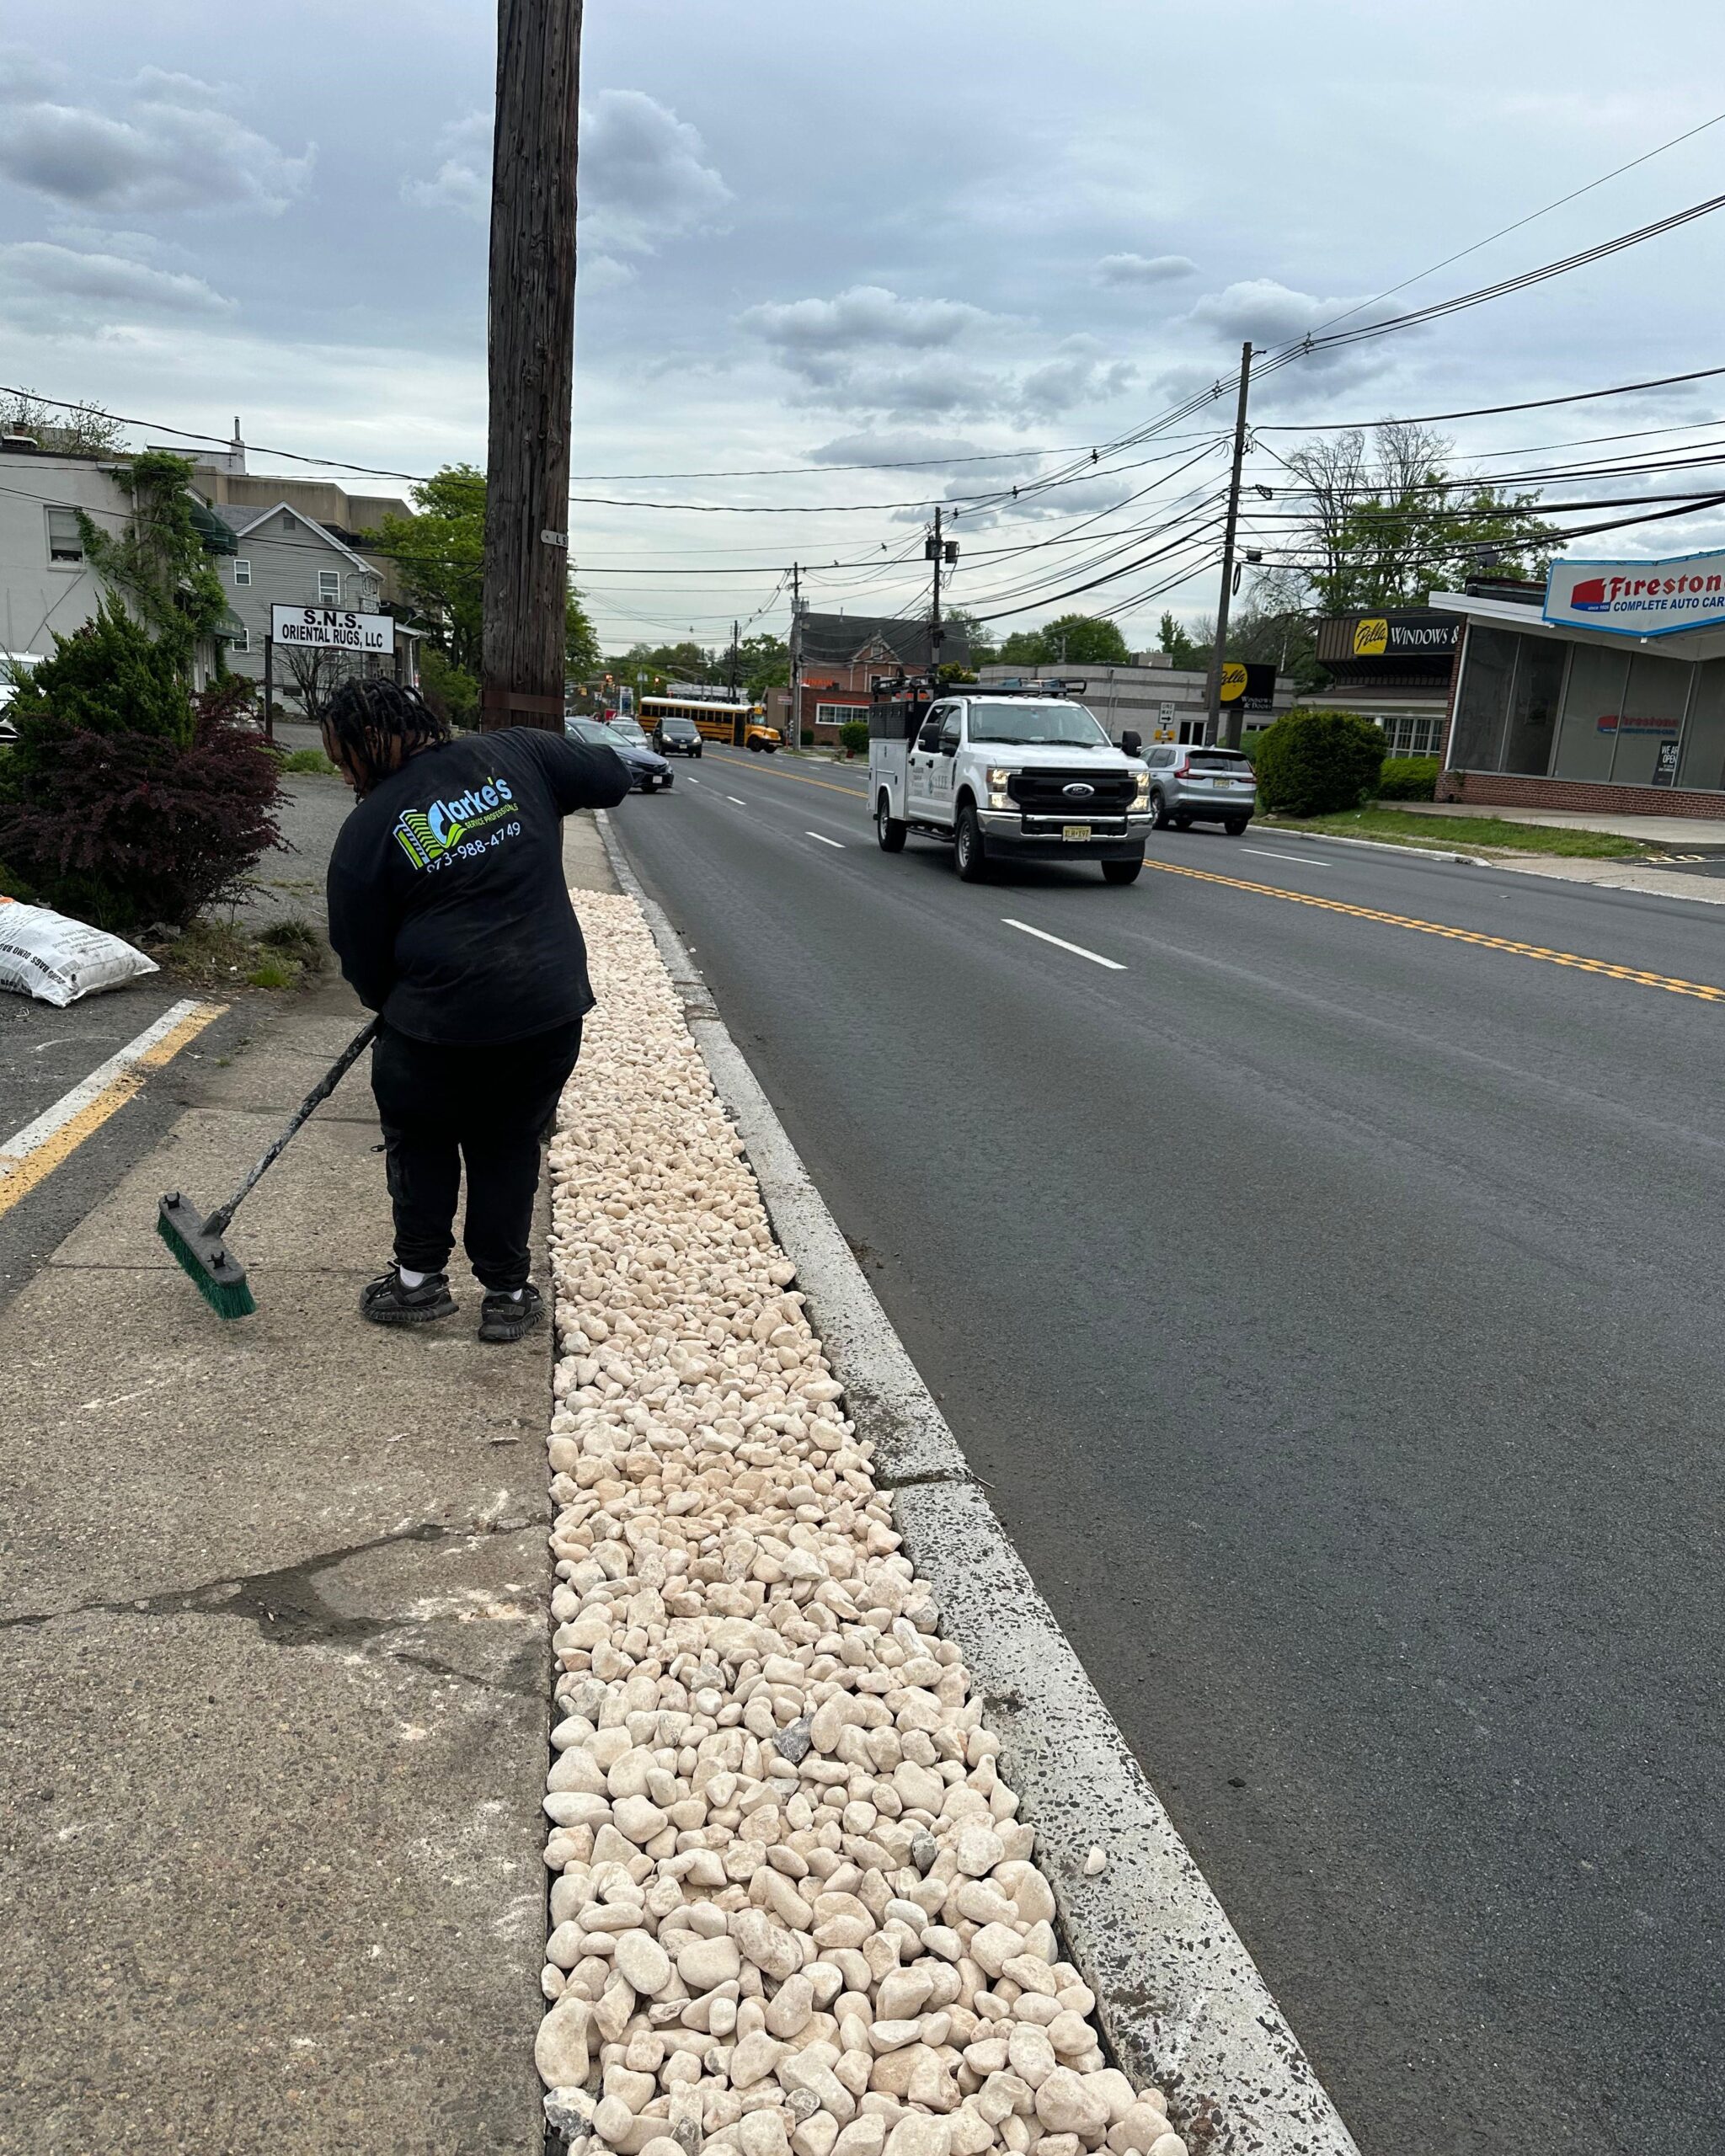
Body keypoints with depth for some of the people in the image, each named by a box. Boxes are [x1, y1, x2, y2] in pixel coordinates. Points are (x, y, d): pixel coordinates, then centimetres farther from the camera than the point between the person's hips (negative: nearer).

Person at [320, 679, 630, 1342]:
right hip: (551, 1008, 3)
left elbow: (362, 960, 2)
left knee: (420, 1139, 22)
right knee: (509, 1146, 19)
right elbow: (611, 778, 12)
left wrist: (391, 1006, 21)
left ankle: (419, 1278, 28)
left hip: (440, 1020, -3)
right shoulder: (516, 753, 1)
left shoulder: (368, 829, -5)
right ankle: (507, 1293, 25)